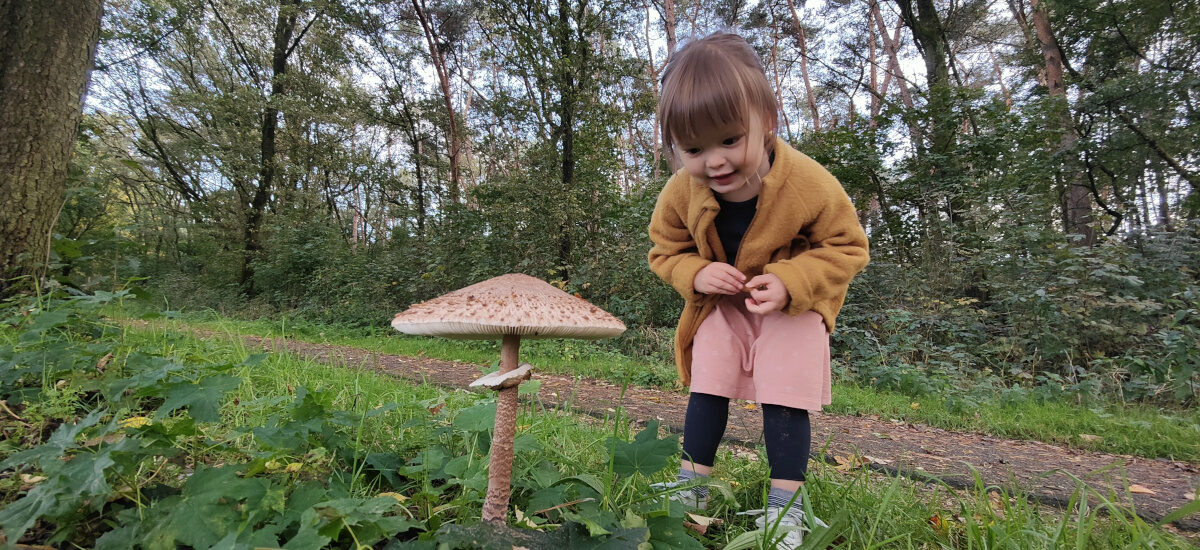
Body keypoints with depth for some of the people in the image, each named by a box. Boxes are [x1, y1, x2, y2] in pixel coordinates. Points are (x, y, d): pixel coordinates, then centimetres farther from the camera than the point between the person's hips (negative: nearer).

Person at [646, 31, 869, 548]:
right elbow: (667, 251, -5)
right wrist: (696, 274, -28)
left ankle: (785, 504, 14)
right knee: (706, 391, 8)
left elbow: (846, 245, -16)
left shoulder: (809, 185, -30)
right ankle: (691, 483, 25)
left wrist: (791, 283, -33)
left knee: (784, 399, -4)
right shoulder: (680, 194, -22)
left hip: (793, 307, -2)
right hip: (720, 306, 3)